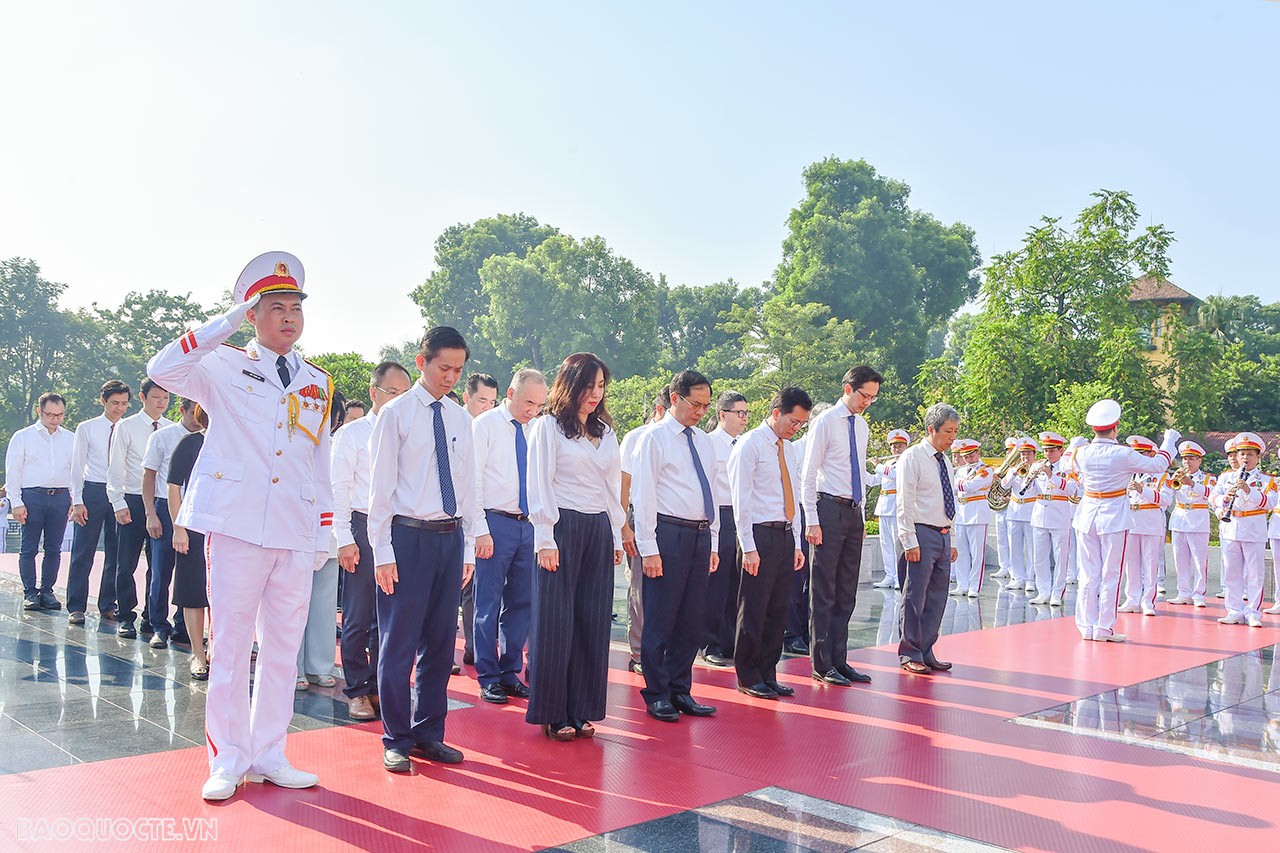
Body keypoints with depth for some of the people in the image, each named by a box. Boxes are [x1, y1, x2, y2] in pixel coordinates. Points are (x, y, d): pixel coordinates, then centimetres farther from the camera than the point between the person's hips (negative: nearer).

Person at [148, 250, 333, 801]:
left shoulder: (318, 383, 15)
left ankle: (269, 755, 19)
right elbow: (162, 370, -15)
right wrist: (229, 321, -13)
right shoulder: (225, 368, 4)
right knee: (231, 643, 1)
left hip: (297, 532, 4)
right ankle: (228, 761, 12)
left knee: (283, 646, 8)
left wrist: (324, 533, 11)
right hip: (238, 524, -4)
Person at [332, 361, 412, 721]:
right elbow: (339, 488, -2)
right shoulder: (352, 434, 1)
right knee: (359, 618, 2)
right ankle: (357, 691, 15)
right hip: (365, 529, -3)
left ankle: (377, 688, 21)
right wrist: (345, 539, -8)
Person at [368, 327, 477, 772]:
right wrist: (383, 552, -10)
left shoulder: (461, 419, 11)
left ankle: (428, 733, 25)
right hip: (408, 536, -5)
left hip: (450, 537, 5)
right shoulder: (396, 414, -3)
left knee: (440, 642, 12)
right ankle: (396, 741, 14)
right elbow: (381, 488, -5)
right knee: (399, 643, 1)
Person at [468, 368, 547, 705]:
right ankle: (488, 678, 12)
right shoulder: (485, 425, -4)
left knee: (521, 603, 10)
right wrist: (481, 530, -13)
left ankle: (510, 673, 22)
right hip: (496, 523, -6)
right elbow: (472, 481, -8)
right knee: (489, 604, 0)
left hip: (528, 525, 6)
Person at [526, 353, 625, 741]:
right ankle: (552, 713, 7)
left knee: (592, 622, 6)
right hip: (562, 528, -6)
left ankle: (581, 710, 15)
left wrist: (616, 537, 13)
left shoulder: (606, 432, 16)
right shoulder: (548, 427, -1)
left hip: (599, 529, 6)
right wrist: (546, 539, -12)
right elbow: (540, 485, -6)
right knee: (555, 620, -2)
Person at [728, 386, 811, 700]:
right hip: (760, 535, -8)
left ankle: (768, 674, 20)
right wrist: (748, 547, -15)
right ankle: (748, 677, 10)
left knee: (779, 609, 10)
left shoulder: (789, 449, 16)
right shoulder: (750, 445, -8)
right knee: (754, 609, -1)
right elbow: (741, 499, -11)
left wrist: (797, 543, 14)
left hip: (785, 535, 8)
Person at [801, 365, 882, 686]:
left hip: (854, 512, 7)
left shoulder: (862, 425, 14)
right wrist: (812, 521, -15)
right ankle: (822, 665, 5)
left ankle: (839, 660, 17)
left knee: (847, 593, 10)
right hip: (830, 508, -7)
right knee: (824, 592, -2)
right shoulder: (826, 421, -7)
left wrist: (861, 509, 13)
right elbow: (808, 475, -10)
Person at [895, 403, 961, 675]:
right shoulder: (912, 457, -8)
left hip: (943, 536, 8)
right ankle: (910, 655, 6)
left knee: (937, 598, 11)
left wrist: (952, 541, 16)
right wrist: (910, 542, -17)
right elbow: (905, 503, -12)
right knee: (914, 598, -3)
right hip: (922, 535, -8)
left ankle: (926, 653, 20)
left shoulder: (945, 461, 16)